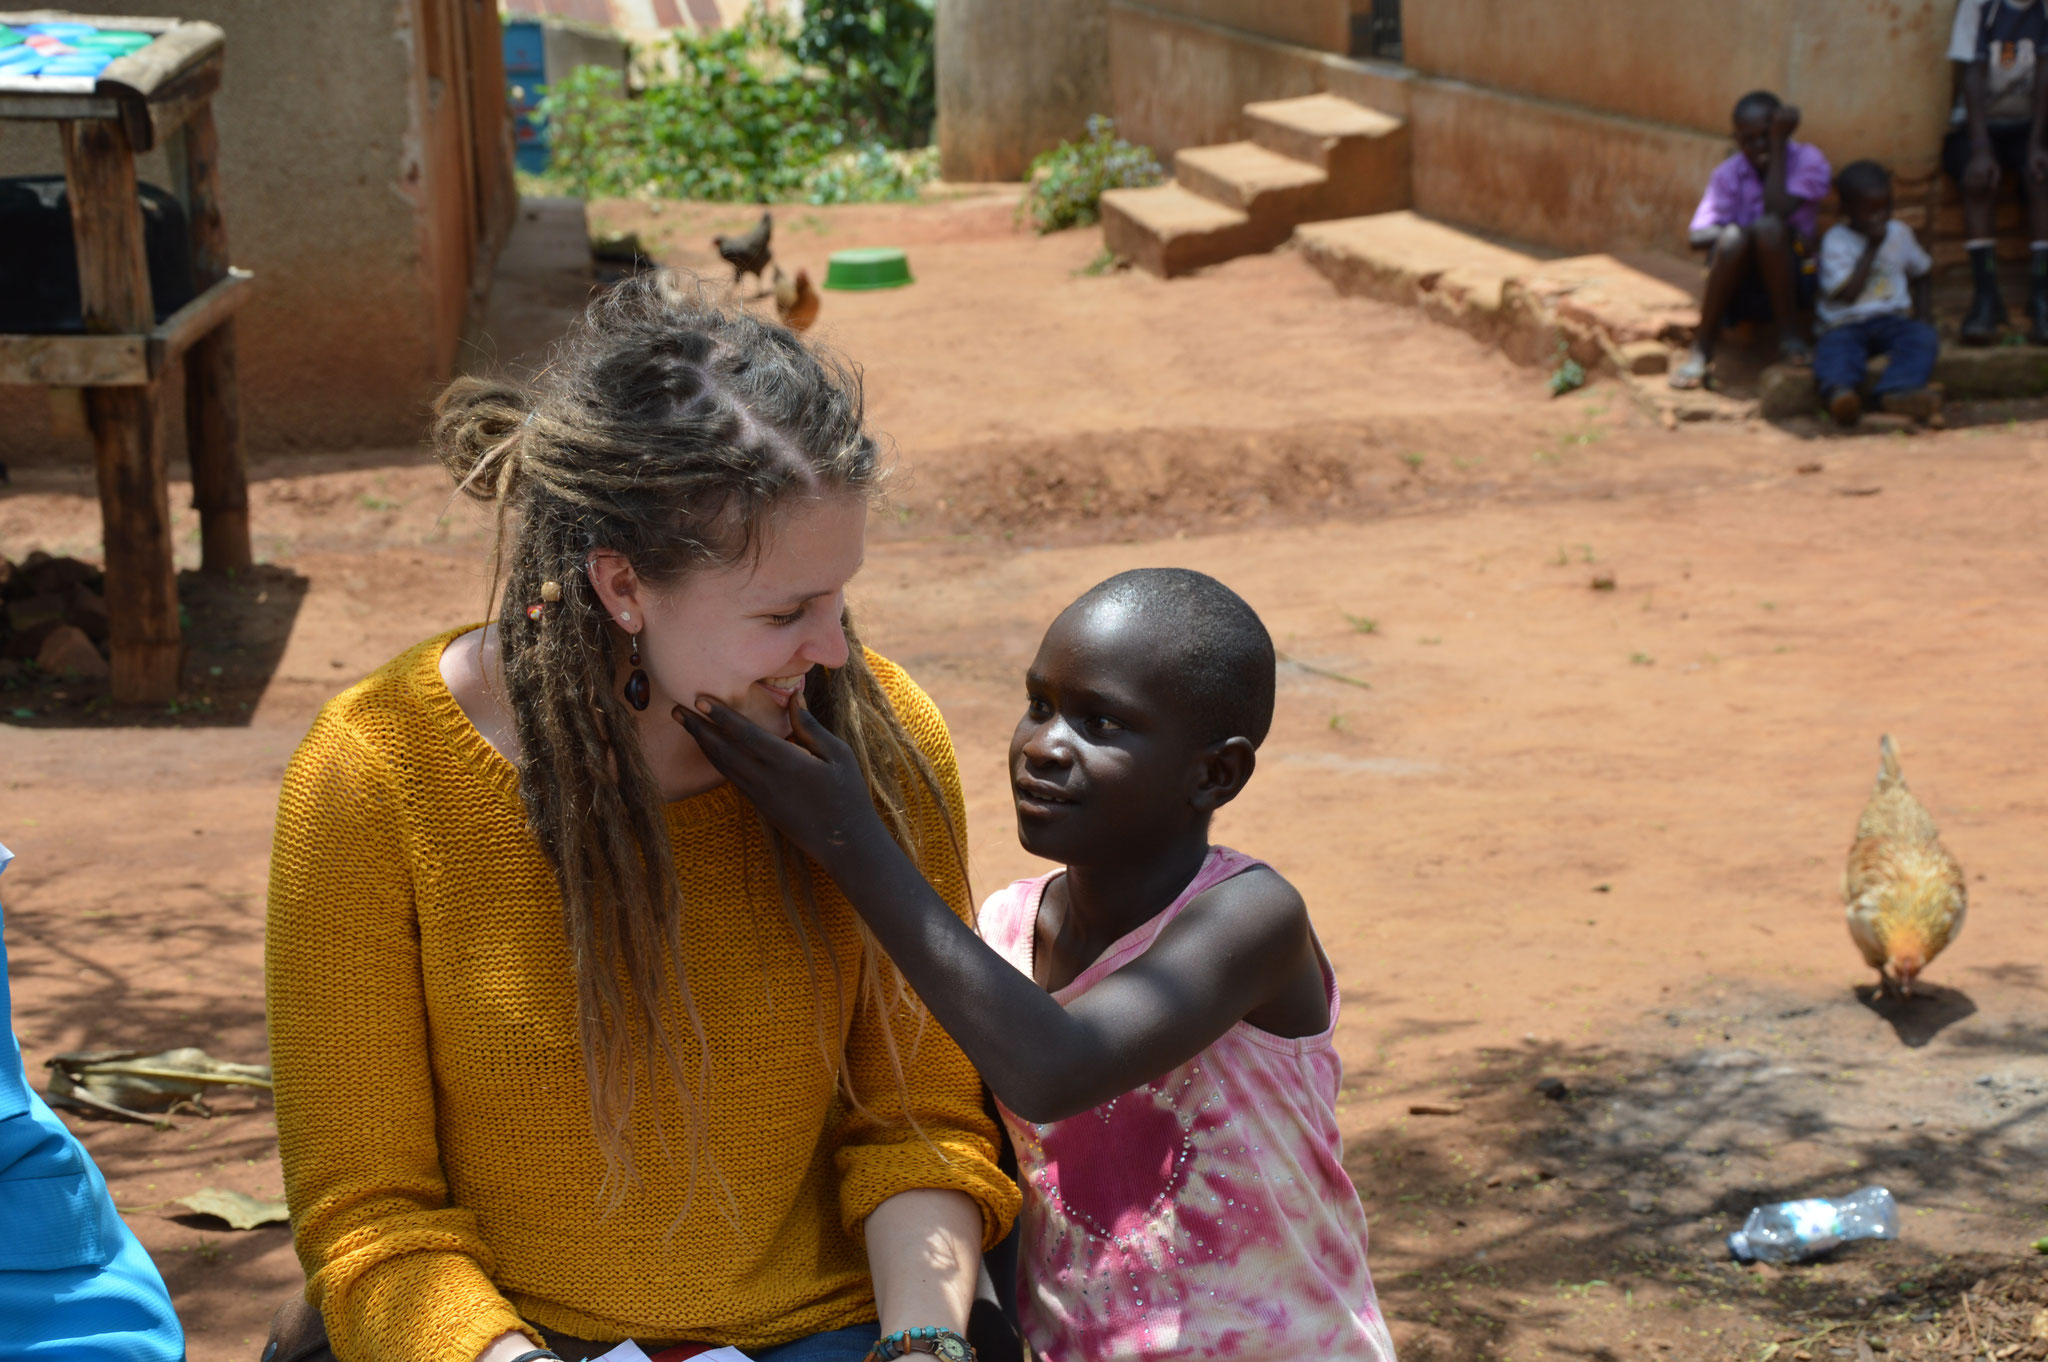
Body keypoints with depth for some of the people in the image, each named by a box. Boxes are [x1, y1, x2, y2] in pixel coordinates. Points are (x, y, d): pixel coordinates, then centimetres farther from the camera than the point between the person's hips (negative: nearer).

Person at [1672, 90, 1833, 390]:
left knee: (1768, 227, -31)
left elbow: (1777, 210, -20)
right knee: (1734, 239, -32)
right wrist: (1734, 234, -28)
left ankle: (1790, 334, -15)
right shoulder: (1728, 174, 1)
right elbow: (1699, 235, -10)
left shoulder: (1808, 160, -3)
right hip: (1739, 292, 1)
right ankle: (1702, 347, -19)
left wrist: (1779, 143, -16)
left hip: (1789, 283, -1)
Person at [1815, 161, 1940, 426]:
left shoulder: (1899, 233, 12)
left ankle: (1896, 390, -56)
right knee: (1835, 347, -38)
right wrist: (1872, 248, -11)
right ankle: (1840, 391, -71)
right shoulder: (1836, 242, -4)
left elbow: (1922, 273, 27)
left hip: (1894, 318, 4)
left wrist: (1924, 316, 11)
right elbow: (1849, 292, -16)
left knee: (1923, 338, -28)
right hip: (1847, 324, -4)